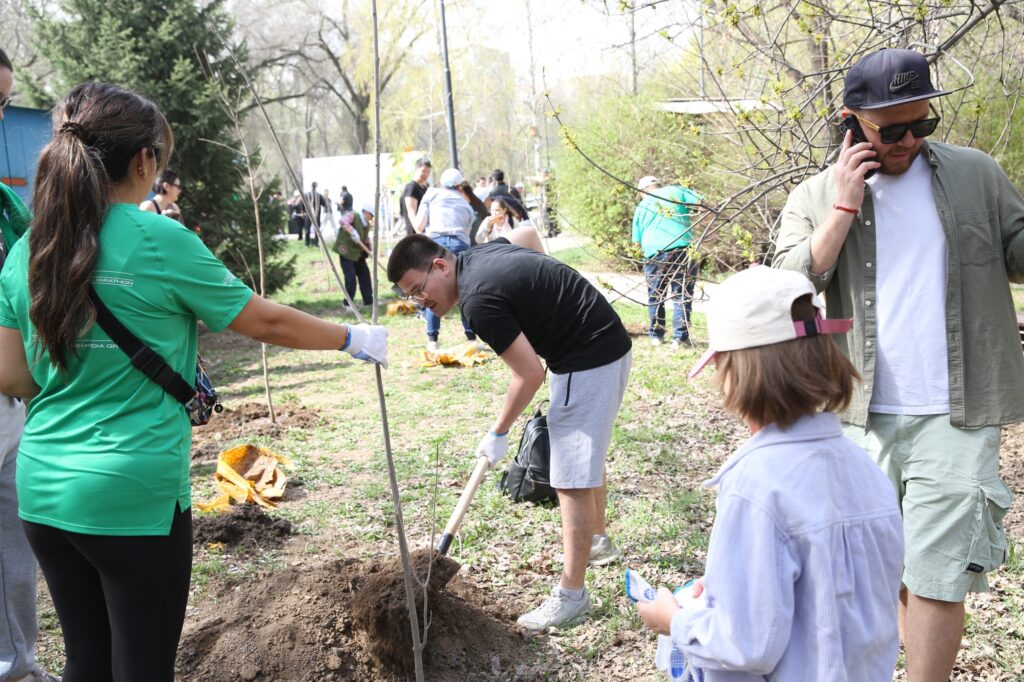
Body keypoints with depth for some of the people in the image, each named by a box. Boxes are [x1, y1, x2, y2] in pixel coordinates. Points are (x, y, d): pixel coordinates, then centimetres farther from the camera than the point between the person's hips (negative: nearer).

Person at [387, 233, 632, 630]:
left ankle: (572, 595, 1)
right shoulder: (482, 252, 5)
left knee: (573, 480, -6)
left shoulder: (479, 301, -23)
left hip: (589, 362, -11)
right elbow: (528, 233, 28)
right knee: (586, 453, 26)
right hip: (609, 346, 11)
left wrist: (497, 434, -7)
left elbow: (529, 374, -20)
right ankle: (598, 541, 46)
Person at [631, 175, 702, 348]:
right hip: (683, 249, -1)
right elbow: (702, 204, 0)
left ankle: (656, 335, 20)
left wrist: (642, 253, 28)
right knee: (682, 295, 3)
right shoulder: (675, 191, 11)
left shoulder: (641, 207, 15)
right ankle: (680, 337, -1)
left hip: (654, 253, 1)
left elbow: (637, 241, 14)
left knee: (655, 297, 14)